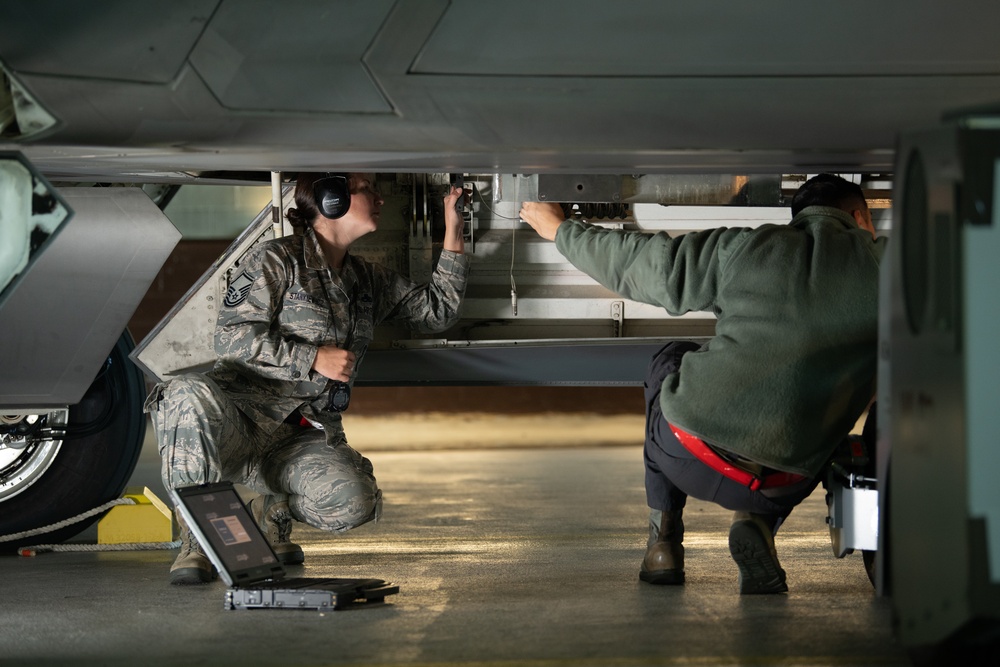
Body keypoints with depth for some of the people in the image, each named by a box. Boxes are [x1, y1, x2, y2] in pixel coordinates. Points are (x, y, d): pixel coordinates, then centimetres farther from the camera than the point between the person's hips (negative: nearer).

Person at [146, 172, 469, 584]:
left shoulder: (370, 280, 21)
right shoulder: (278, 260, 0)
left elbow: (438, 310, 25)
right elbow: (231, 336, -9)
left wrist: (453, 234, 18)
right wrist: (313, 358, -13)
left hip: (303, 439, 5)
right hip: (245, 408, -5)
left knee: (355, 501, -28)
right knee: (192, 396, -42)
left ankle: (273, 511, 9)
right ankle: (195, 539, -22)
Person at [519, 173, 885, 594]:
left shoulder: (746, 249, 0)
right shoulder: (887, 269, 0)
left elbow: (635, 261, 10)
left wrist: (559, 230, 27)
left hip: (692, 460, 0)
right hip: (779, 487, 0)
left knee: (671, 359, 33)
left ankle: (664, 536, 28)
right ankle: (758, 523, 6)